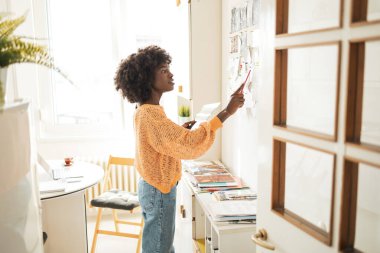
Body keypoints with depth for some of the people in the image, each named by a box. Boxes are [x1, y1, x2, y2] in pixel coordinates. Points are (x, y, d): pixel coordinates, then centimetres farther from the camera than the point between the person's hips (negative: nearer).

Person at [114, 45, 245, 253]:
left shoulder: (144, 111, 5)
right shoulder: (150, 116, -28)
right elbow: (191, 145, -36)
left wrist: (179, 130, 4)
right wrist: (226, 112, -36)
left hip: (154, 187, 10)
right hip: (159, 192, -10)